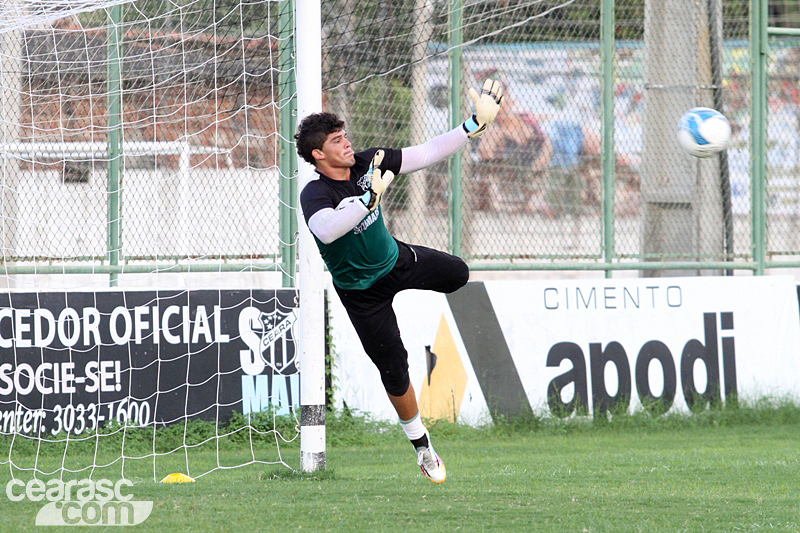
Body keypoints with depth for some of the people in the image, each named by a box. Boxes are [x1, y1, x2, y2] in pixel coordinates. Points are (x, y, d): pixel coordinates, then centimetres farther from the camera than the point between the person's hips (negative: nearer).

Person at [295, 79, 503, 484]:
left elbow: (426, 154, -10)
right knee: (394, 369, -1)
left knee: (458, 275, 15)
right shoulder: (314, 194, -32)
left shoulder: (366, 163, -14)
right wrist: (370, 197, -60)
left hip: (395, 258, 5)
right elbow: (327, 230, -53)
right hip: (361, 290, -5)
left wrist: (477, 124, -15)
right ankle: (420, 443, 21)